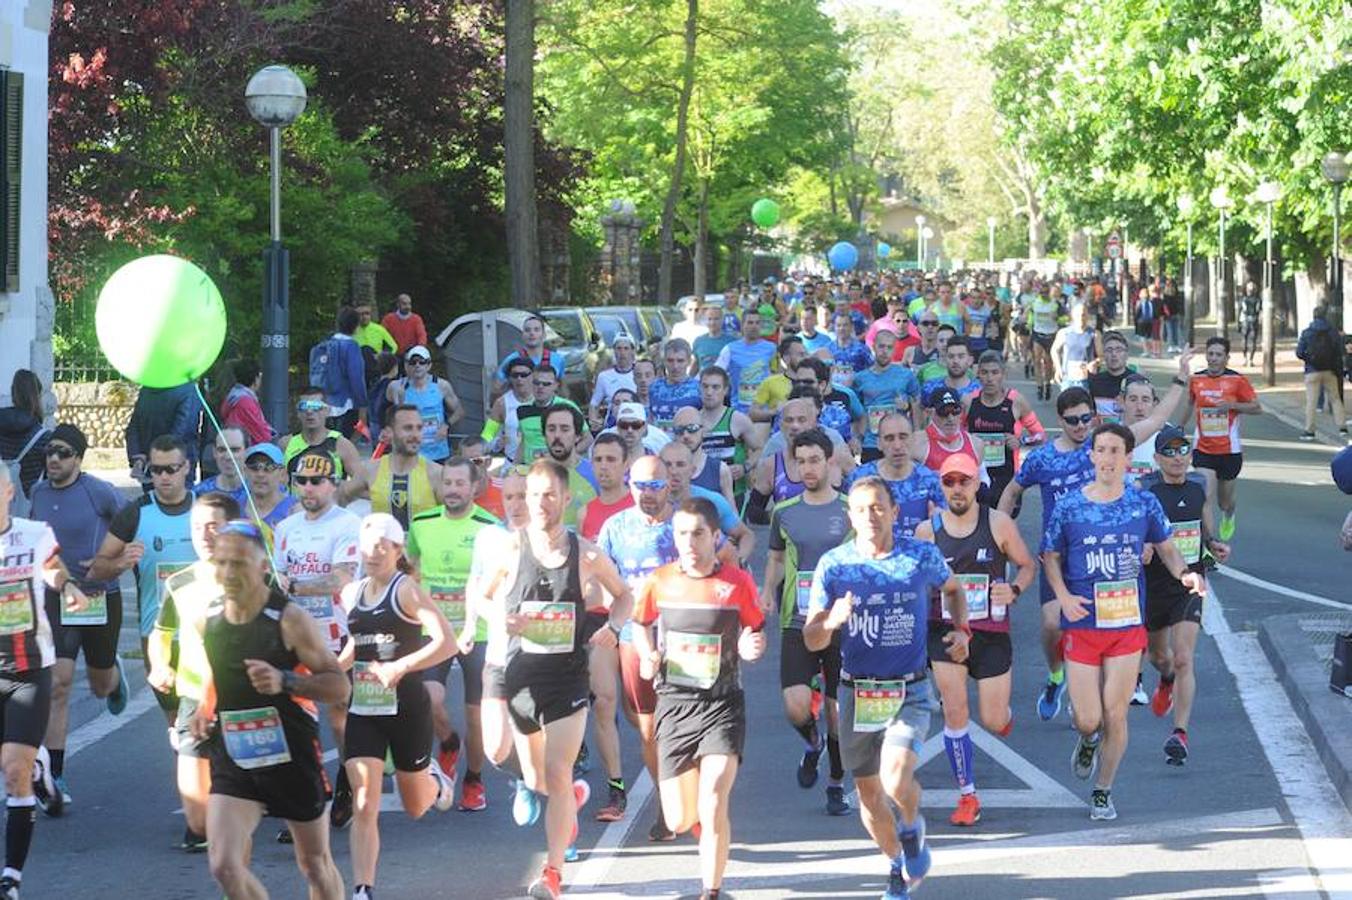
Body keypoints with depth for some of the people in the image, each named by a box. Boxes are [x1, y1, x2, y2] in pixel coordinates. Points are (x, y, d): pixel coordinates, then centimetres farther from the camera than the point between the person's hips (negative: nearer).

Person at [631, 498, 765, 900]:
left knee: (712, 805, -18)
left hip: (722, 704, -2)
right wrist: (647, 655, -4)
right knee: (679, 821, 4)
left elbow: (757, 633, 6)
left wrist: (752, 647, -16)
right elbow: (640, 624, 16)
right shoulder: (660, 580, -1)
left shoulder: (737, 583, -6)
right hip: (674, 704, 2)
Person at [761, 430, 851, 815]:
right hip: (797, 624, 1)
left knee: (838, 711, 3)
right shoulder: (784, 513, 7)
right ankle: (812, 743, 21)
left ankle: (837, 785, 21)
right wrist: (767, 592, 4)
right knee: (796, 706, -14)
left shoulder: (852, 511, -1)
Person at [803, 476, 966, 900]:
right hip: (857, 693, 2)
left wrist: (961, 630, 1)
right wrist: (831, 622, -26)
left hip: (910, 692, -2)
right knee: (869, 794, 11)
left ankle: (912, 828, 10)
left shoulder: (923, 556, -5)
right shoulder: (833, 564, -5)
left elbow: (953, 589, 18)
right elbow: (811, 639, -5)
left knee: (896, 781, -23)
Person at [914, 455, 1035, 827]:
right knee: (955, 713, -9)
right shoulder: (927, 531, -1)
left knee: (994, 722, 1)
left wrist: (1014, 590, -12)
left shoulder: (998, 524, -4)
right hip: (945, 630, 0)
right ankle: (967, 796, 4)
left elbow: (1027, 565, 7)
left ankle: (1004, 712, 41)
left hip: (991, 631, 0)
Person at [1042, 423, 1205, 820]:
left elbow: (1167, 549, 13)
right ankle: (1088, 740, 36)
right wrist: (1063, 596, -10)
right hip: (1082, 625, -1)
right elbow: (1050, 557, 7)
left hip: (1128, 623, 1)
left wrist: (1184, 573, -8)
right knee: (1087, 719, -2)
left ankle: (1103, 792, 19)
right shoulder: (1069, 506, -4)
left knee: (1115, 716, 2)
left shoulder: (1144, 504, 0)